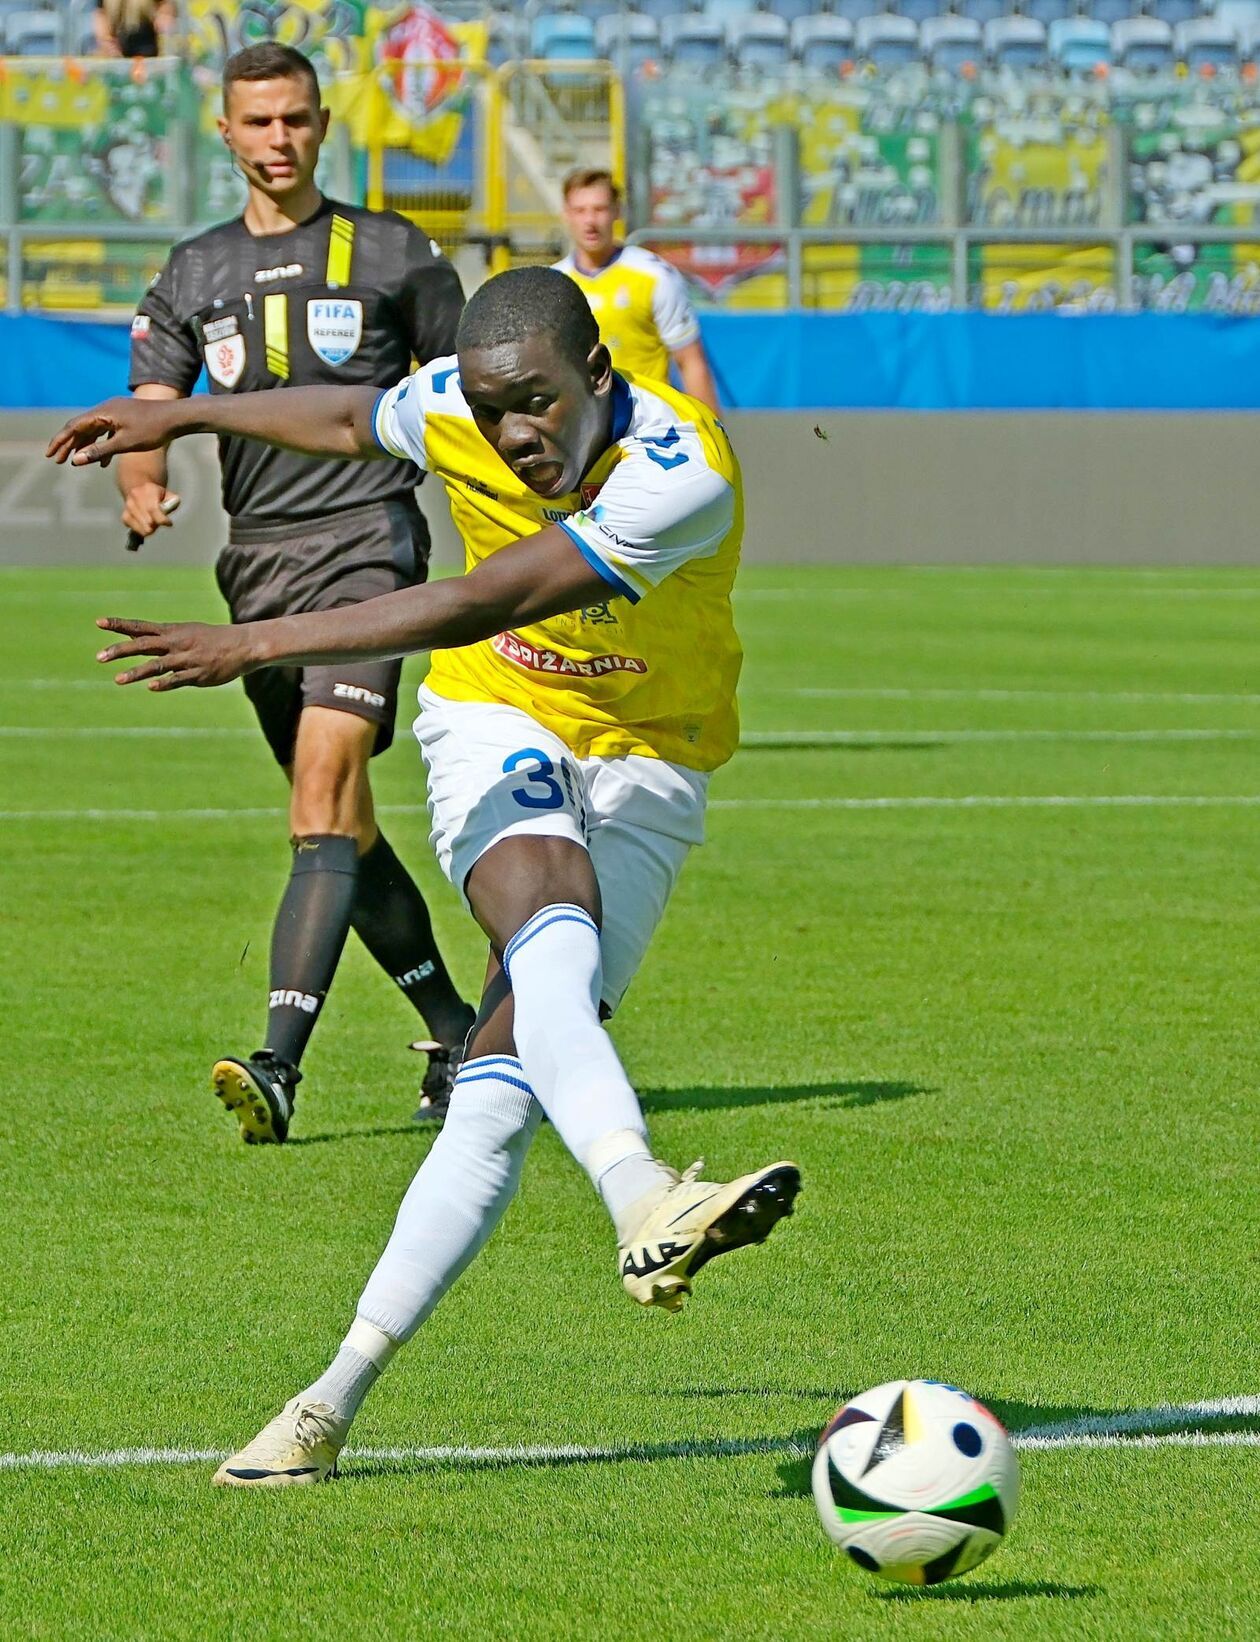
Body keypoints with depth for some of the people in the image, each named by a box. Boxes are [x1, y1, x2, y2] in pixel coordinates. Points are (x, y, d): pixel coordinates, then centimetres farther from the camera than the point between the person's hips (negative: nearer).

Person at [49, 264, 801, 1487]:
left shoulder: (681, 477, -28)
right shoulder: (452, 405, -12)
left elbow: (474, 605, -32)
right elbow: (352, 422, 15)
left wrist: (258, 645, -34)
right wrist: (183, 417, 25)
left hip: (644, 767, -2)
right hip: (498, 726, 2)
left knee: (502, 1080, -13)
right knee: (552, 943, -32)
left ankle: (338, 1396, -8)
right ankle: (642, 1204, -56)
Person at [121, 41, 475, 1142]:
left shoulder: (395, 257, 5)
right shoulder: (193, 276, 14)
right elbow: (149, 405, 6)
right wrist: (141, 483, -17)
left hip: (368, 542, -5)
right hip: (258, 562, 5)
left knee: (323, 800, -19)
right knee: (344, 827, 11)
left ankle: (279, 1062, -30)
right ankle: (460, 1036, 26)